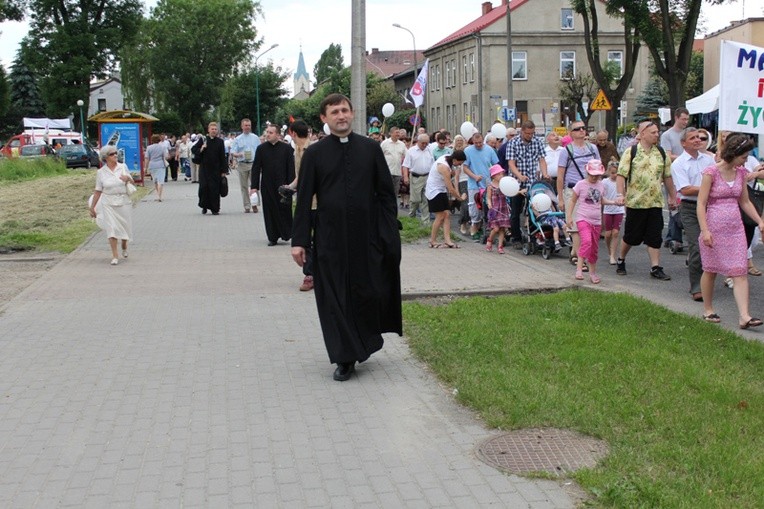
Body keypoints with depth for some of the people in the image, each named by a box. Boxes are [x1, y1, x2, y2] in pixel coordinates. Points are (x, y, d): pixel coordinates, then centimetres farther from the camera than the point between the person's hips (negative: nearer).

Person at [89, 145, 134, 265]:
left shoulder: (123, 167, 1)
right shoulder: (101, 172, -1)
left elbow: (133, 183, 9)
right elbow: (98, 191, 5)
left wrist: (128, 179, -13)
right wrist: (92, 207, 6)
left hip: (124, 202, 1)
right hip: (108, 203, -1)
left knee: (125, 226, 10)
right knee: (111, 227, -9)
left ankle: (124, 246, 41)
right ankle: (115, 255, -3)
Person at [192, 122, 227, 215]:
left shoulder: (220, 141, 3)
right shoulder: (203, 139, 1)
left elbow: (222, 157, 4)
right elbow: (193, 150, 6)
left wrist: (223, 170, 0)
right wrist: (201, 149, -15)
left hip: (216, 169, 0)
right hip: (204, 168, 0)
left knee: (215, 189, -1)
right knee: (203, 187, -3)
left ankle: (214, 208, 8)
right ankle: (204, 206, 15)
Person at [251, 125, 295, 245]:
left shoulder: (286, 148, -1)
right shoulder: (261, 148, 3)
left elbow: (291, 168, -1)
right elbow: (256, 168, 4)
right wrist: (254, 186, -3)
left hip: (282, 185, -2)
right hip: (267, 186, 2)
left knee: (285, 210, 2)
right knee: (270, 211, 4)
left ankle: (287, 234, 18)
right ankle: (273, 237, 12)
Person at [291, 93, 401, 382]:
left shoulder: (371, 149, 4)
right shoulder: (314, 153, 1)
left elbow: (386, 193, 6)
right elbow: (303, 199, 1)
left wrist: (391, 233, 0)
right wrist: (299, 241, -5)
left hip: (367, 236, 1)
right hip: (330, 238, 0)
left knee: (369, 292, 5)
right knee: (335, 298, 3)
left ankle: (364, 343, 31)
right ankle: (345, 358, 15)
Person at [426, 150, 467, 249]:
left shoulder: (447, 158, -2)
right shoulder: (444, 167, -28)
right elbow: (451, 189, -25)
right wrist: (460, 198, -12)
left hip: (441, 191, 9)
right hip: (434, 191, -9)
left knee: (447, 215, -1)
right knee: (440, 216, -7)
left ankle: (447, 240, -6)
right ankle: (432, 241, 4)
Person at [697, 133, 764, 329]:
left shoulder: (741, 173, 6)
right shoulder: (711, 172, -12)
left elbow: (745, 202, 16)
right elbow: (701, 204, -13)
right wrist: (705, 230, -20)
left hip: (735, 227, 5)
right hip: (714, 226, -5)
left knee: (740, 271, -4)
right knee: (711, 270, 10)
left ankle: (744, 316, -9)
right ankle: (708, 310, 27)